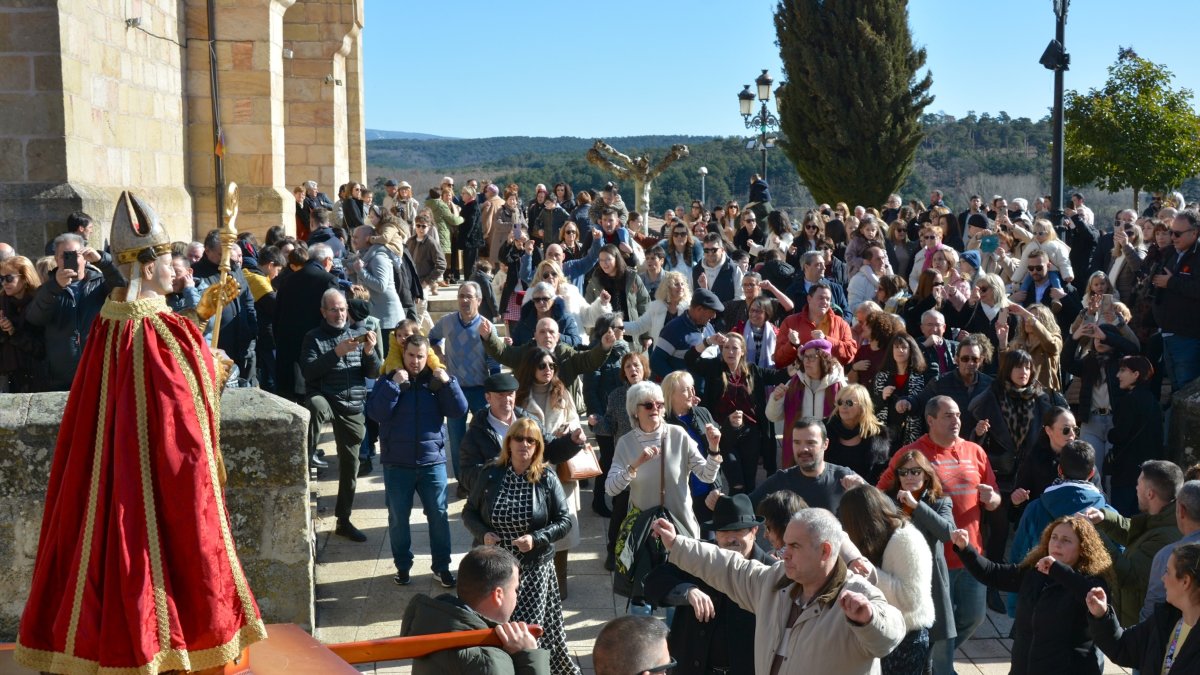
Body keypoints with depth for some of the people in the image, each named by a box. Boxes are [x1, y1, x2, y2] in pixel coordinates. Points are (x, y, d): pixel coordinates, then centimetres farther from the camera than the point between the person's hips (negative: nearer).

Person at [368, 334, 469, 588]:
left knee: (439, 515, 4)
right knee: (398, 518, 8)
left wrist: (447, 382, -17)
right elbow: (376, 413, -13)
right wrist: (394, 385, -20)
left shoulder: (437, 380, 4)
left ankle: (442, 566, 16)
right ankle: (402, 566, 22)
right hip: (397, 464, 0)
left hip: (433, 462, 1)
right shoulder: (388, 380, 1)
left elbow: (459, 410, -6)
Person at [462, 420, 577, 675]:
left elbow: (565, 521, -4)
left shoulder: (547, 478, -7)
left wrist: (536, 538, -18)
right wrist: (483, 533, -11)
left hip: (534, 568, -2)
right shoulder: (490, 474, -3)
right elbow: (469, 512, 7)